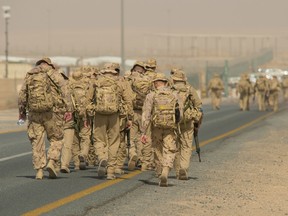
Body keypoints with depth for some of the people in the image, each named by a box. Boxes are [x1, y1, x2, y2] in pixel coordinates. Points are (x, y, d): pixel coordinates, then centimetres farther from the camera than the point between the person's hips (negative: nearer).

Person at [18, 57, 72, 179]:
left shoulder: (29, 75, 13)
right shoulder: (54, 74, 5)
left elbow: (22, 95, 12)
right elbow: (64, 93, -5)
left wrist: (22, 111, 20)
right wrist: (67, 110, -8)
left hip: (34, 113, 2)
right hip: (52, 112, -2)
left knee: (37, 142, 7)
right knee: (56, 139, 10)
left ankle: (39, 170, 2)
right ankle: (51, 162, -10)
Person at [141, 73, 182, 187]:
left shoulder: (151, 96, -2)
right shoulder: (174, 96, 4)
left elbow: (146, 114, -8)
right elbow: (180, 115, 7)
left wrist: (143, 132, -8)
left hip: (156, 128, 0)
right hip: (170, 129, 0)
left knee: (158, 152, 16)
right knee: (169, 153, 0)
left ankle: (160, 175, 24)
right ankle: (165, 174, -21)